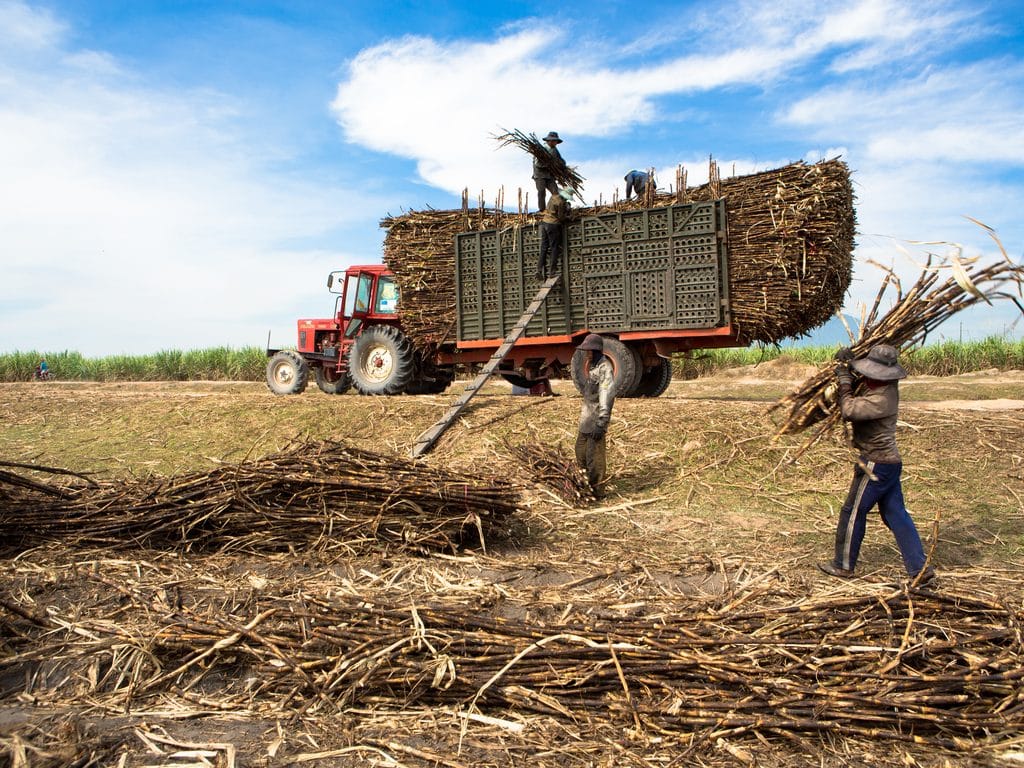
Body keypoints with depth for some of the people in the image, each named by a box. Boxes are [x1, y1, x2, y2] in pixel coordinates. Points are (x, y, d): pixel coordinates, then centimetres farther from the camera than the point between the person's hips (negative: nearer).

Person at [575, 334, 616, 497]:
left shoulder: (605, 369, -16)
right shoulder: (593, 366, 14)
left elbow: (607, 398, -22)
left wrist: (600, 424, -24)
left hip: (596, 419, -10)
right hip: (586, 417, 10)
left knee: (594, 456, -4)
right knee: (581, 451, 18)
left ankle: (597, 491, 6)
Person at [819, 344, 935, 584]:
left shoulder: (881, 399, -25)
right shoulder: (886, 387, 5)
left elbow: (849, 410, -27)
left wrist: (844, 378, -17)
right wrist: (846, 366, 5)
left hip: (876, 464, -10)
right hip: (890, 461, 10)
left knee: (853, 512, 3)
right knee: (895, 514, 12)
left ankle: (843, 565, 16)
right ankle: (920, 567, 13)